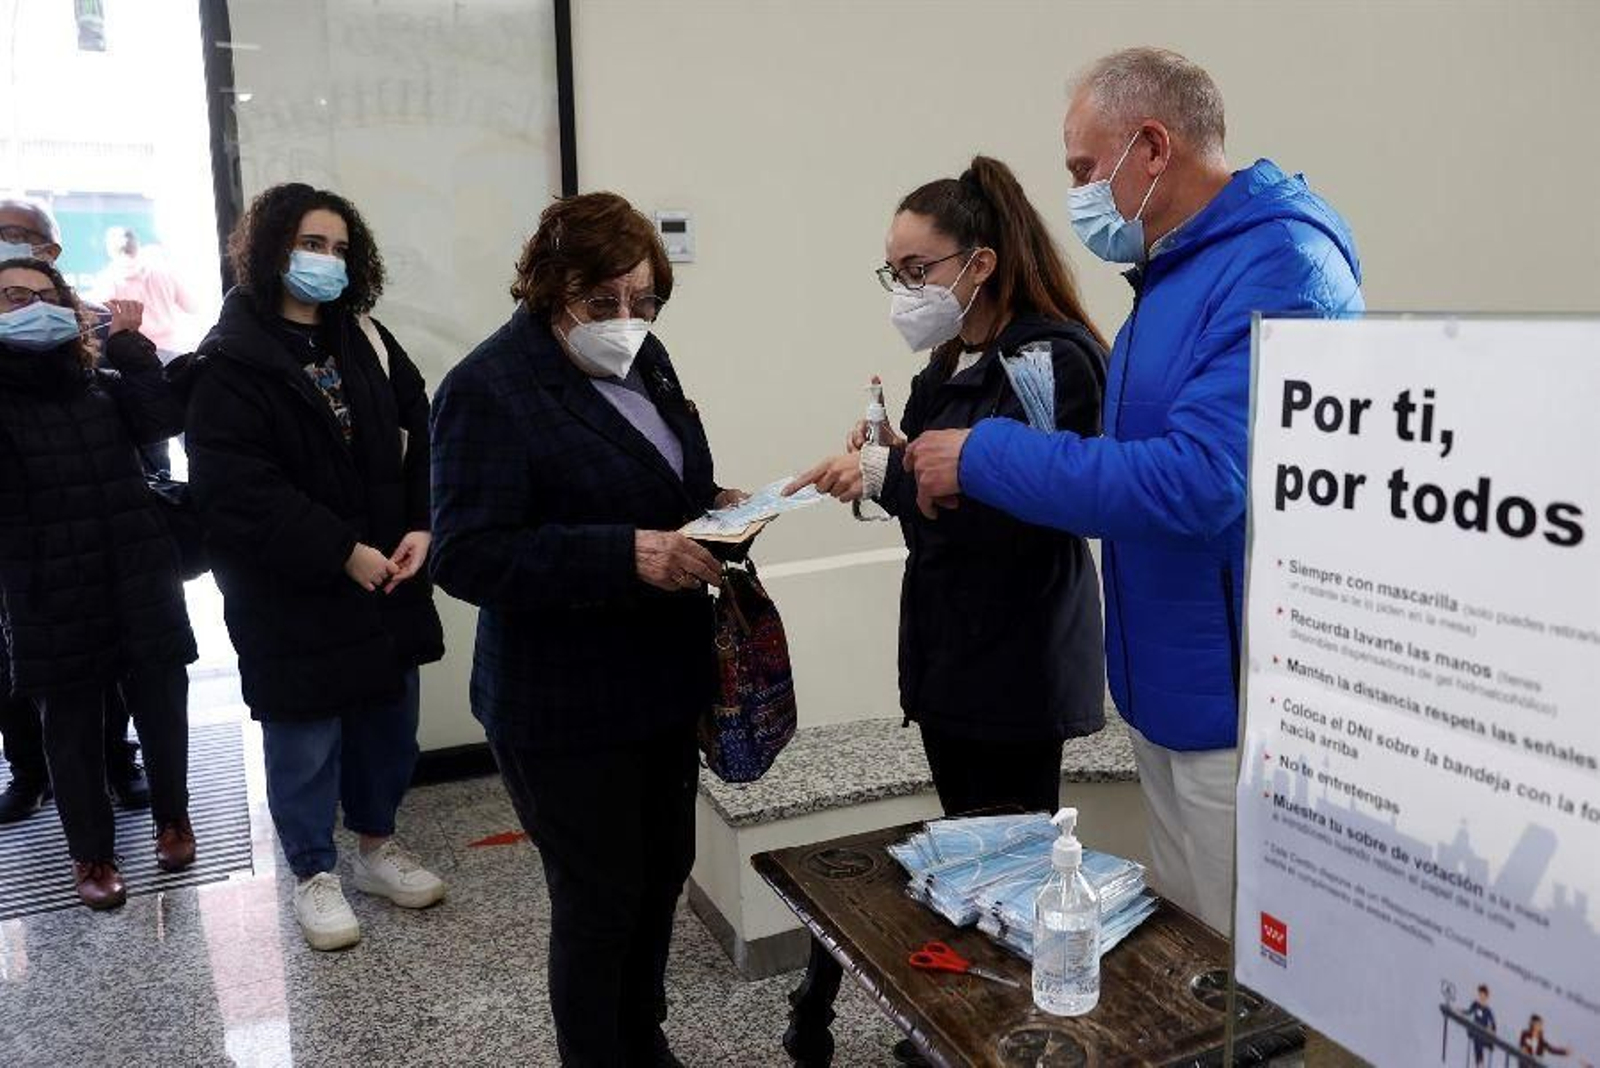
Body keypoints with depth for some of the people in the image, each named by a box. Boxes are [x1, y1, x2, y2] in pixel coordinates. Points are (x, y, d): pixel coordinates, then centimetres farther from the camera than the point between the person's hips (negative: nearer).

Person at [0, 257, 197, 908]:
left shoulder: (106, 385, 8)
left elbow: (166, 417, -9)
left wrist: (128, 343, -10)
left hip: (142, 583, 2)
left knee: (162, 709, 13)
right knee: (72, 729, 9)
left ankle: (173, 818, 36)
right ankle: (91, 853, 26)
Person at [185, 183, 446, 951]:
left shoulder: (368, 340, 7)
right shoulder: (232, 362, -10)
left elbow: (420, 437, 3)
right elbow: (233, 488, -19)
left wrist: (421, 527, -13)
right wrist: (342, 553, -21)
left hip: (385, 578, 6)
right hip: (290, 593, -5)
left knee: (388, 721, 16)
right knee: (305, 740, 9)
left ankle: (376, 846, 37)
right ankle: (314, 874, 28)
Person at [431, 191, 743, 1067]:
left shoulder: (643, 359, 7)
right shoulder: (489, 387, -17)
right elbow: (468, 558, -24)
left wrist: (716, 507, -2)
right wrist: (626, 555, -32)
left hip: (660, 679, 8)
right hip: (565, 706, -8)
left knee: (662, 873, 21)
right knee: (599, 901, 6)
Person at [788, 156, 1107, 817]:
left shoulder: (1055, 358, -15)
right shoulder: (950, 363, 12)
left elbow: (1014, 508, -25)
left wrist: (886, 473, -25)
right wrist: (885, 454, -1)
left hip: (1017, 665, -8)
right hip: (946, 652, 8)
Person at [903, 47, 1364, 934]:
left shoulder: (1278, 268, -19)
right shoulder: (1174, 273, 12)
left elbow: (1194, 483, -29)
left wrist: (984, 456, -20)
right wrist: (946, 478, 6)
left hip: (1239, 706, -9)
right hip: (1167, 692, 9)